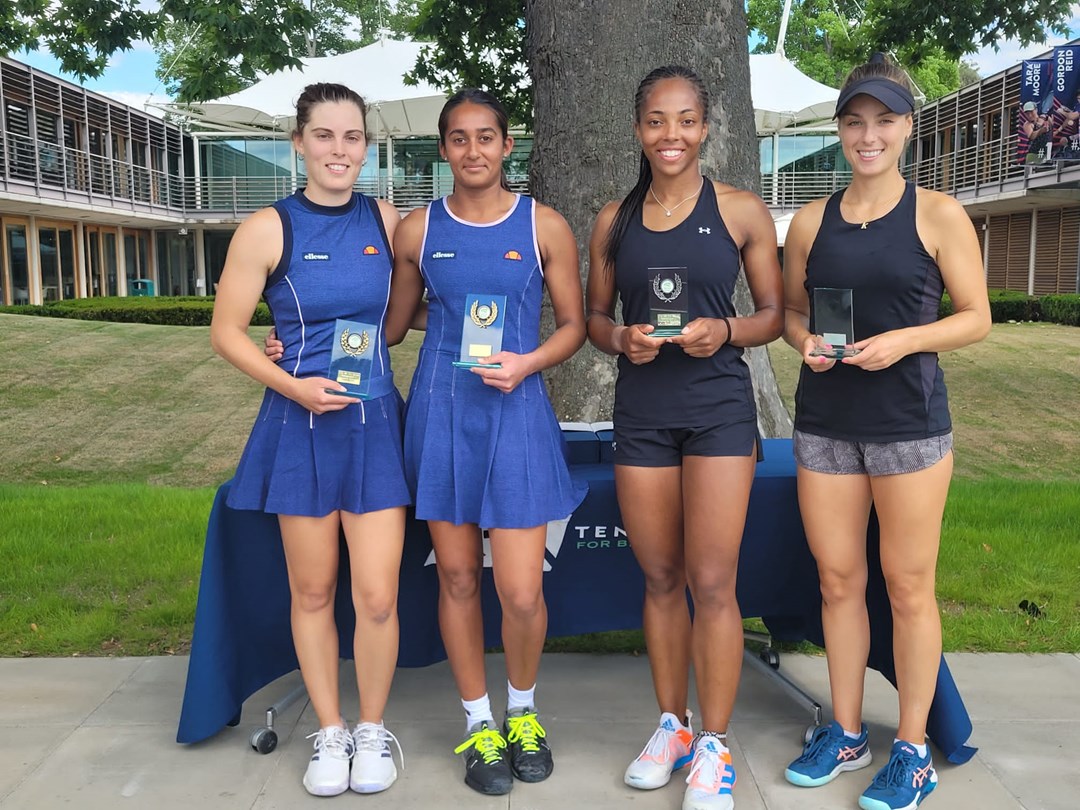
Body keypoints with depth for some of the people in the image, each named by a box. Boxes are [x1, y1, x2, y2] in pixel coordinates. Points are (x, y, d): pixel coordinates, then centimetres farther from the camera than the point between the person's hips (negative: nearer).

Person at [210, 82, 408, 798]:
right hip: (300, 423, -1)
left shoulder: (386, 221, 3)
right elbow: (227, 331, -2)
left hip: (375, 422, 1)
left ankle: (373, 731, 22)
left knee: (377, 597, -2)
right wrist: (292, 385, -14)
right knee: (312, 592, 9)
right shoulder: (269, 229, -5)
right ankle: (330, 733, 29)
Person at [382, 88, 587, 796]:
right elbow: (393, 324, 14)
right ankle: (480, 722, 28)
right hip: (440, 411, 2)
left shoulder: (544, 227, 1)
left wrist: (526, 363, -13)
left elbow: (574, 325, 5)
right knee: (458, 578, 8)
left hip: (515, 413, -1)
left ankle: (524, 710, 26)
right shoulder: (419, 229, 5)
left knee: (521, 592, -5)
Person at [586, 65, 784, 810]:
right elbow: (595, 315, 13)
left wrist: (724, 331, -16)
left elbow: (774, 314, 3)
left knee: (711, 582, -3)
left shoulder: (742, 211, 0)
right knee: (661, 579, 12)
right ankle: (672, 725, 28)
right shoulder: (615, 219, 8)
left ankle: (715, 746, 14)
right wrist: (621, 340, -8)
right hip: (641, 412, 3)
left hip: (718, 406, -3)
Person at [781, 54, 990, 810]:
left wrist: (902, 340, -17)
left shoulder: (938, 214, -2)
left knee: (909, 586, 4)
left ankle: (912, 749, 20)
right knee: (839, 580, 10)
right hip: (824, 421, 3)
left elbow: (976, 317, -2)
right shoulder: (812, 220, 7)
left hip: (909, 421, -3)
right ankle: (846, 733, 26)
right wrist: (805, 343, -6)